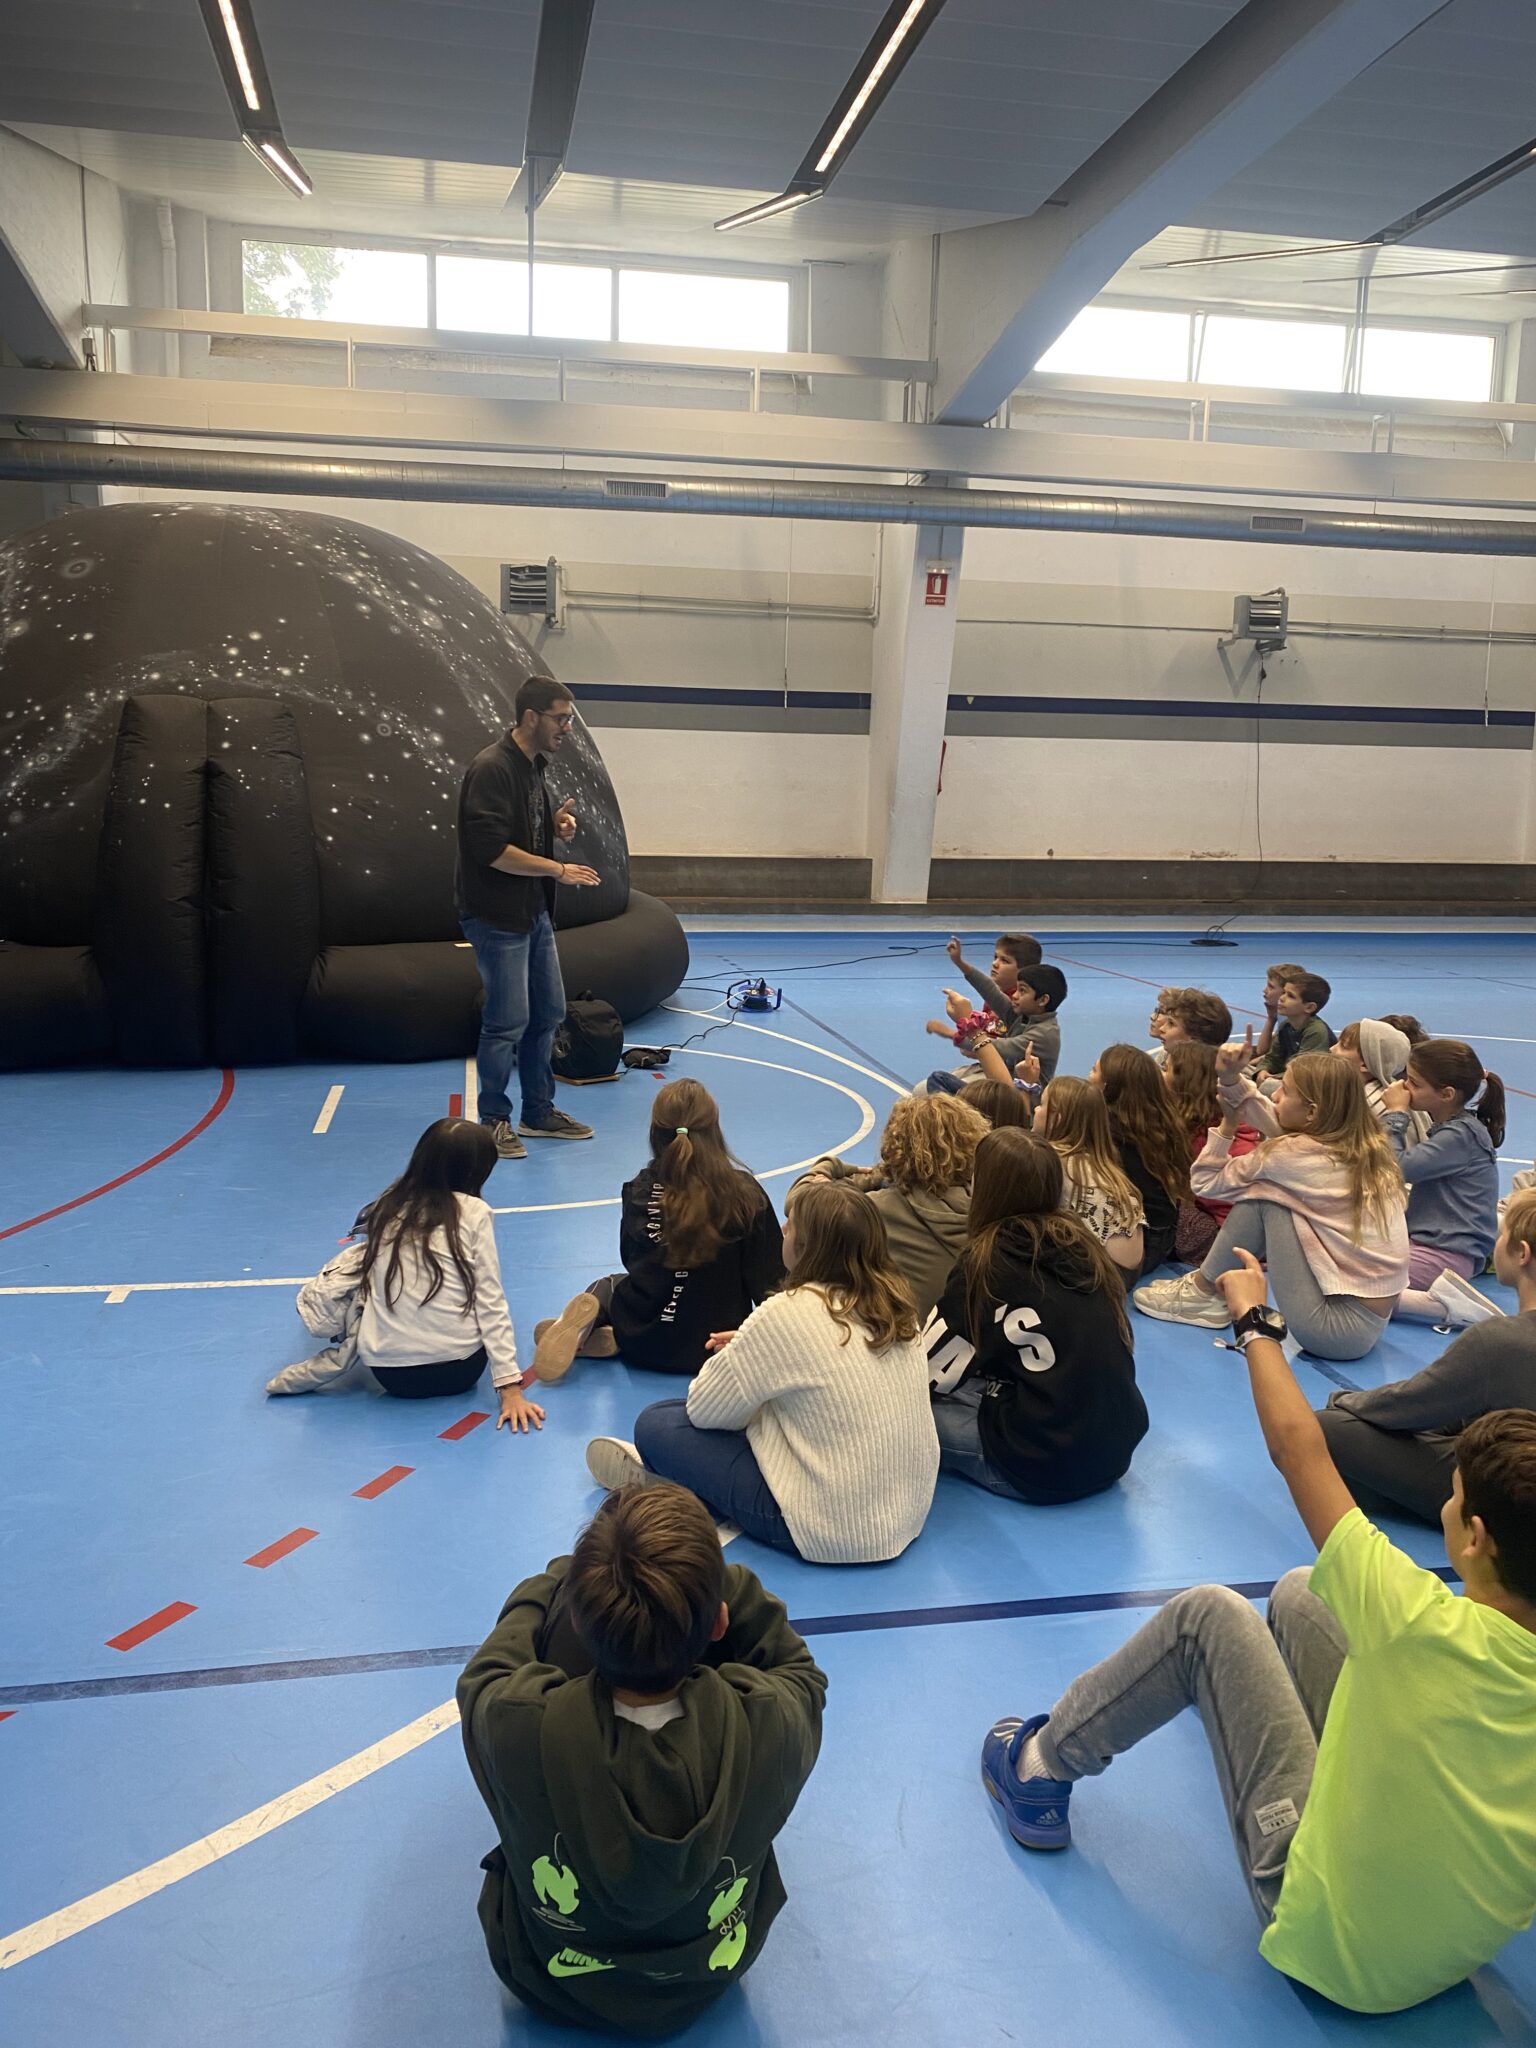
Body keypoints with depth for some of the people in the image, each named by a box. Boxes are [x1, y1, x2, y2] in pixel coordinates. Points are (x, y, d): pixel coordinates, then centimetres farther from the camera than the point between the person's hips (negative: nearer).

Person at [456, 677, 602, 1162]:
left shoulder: (532, 766, 12)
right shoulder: (491, 768, -18)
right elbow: (492, 848, -25)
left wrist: (555, 825, 2)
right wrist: (558, 870, -19)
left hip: (533, 911, 10)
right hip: (496, 916, -10)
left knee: (548, 1012, 14)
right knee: (509, 1021, -4)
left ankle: (539, 1112, 27)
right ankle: (494, 1121, 11)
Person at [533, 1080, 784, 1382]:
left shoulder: (640, 1191, -9)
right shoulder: (746, 1193, -15)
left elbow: (630, 1260, 7)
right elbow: (771, 1280, -9)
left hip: (645, 1344, 1)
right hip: (717, 1346, -1)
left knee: (607, 1286, 34)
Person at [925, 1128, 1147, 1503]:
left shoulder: (988, 1260, -14)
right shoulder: (1078, 1238, 3)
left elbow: (932, 1370, -7)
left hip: (1049, 1465, -7)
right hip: (1117, 1447, 7)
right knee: (968, 1385, 20)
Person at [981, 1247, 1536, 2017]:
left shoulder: (1428, 1626, -32)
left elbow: (1297, 1445, -21)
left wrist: (1255, 1320, -5)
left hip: (1332, 1943, -5)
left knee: (1209, 1614, 0)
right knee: (1299, 1596, 10)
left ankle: (1039, 1768, 18)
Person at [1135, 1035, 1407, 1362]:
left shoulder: (1293, 1154, -16)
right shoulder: (1361, 1141, 3)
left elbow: (1204, 1181, 0)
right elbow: (1271, 1115, 17)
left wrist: (1228, 1124, 12)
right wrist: (1230, 1080, 2)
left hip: (1338, 1327, -8)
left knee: (1262, 1191, -5)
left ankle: (1201, 1294, 9)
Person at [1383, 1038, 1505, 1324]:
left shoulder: (1461, 1135, -17)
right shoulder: (1451, 1126, 13)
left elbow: (1397, 1169, -19)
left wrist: (1396, 1114, -9)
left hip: (1446, 1253, -11)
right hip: (1428, 1239, 11)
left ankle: (1444, 1305, -23)